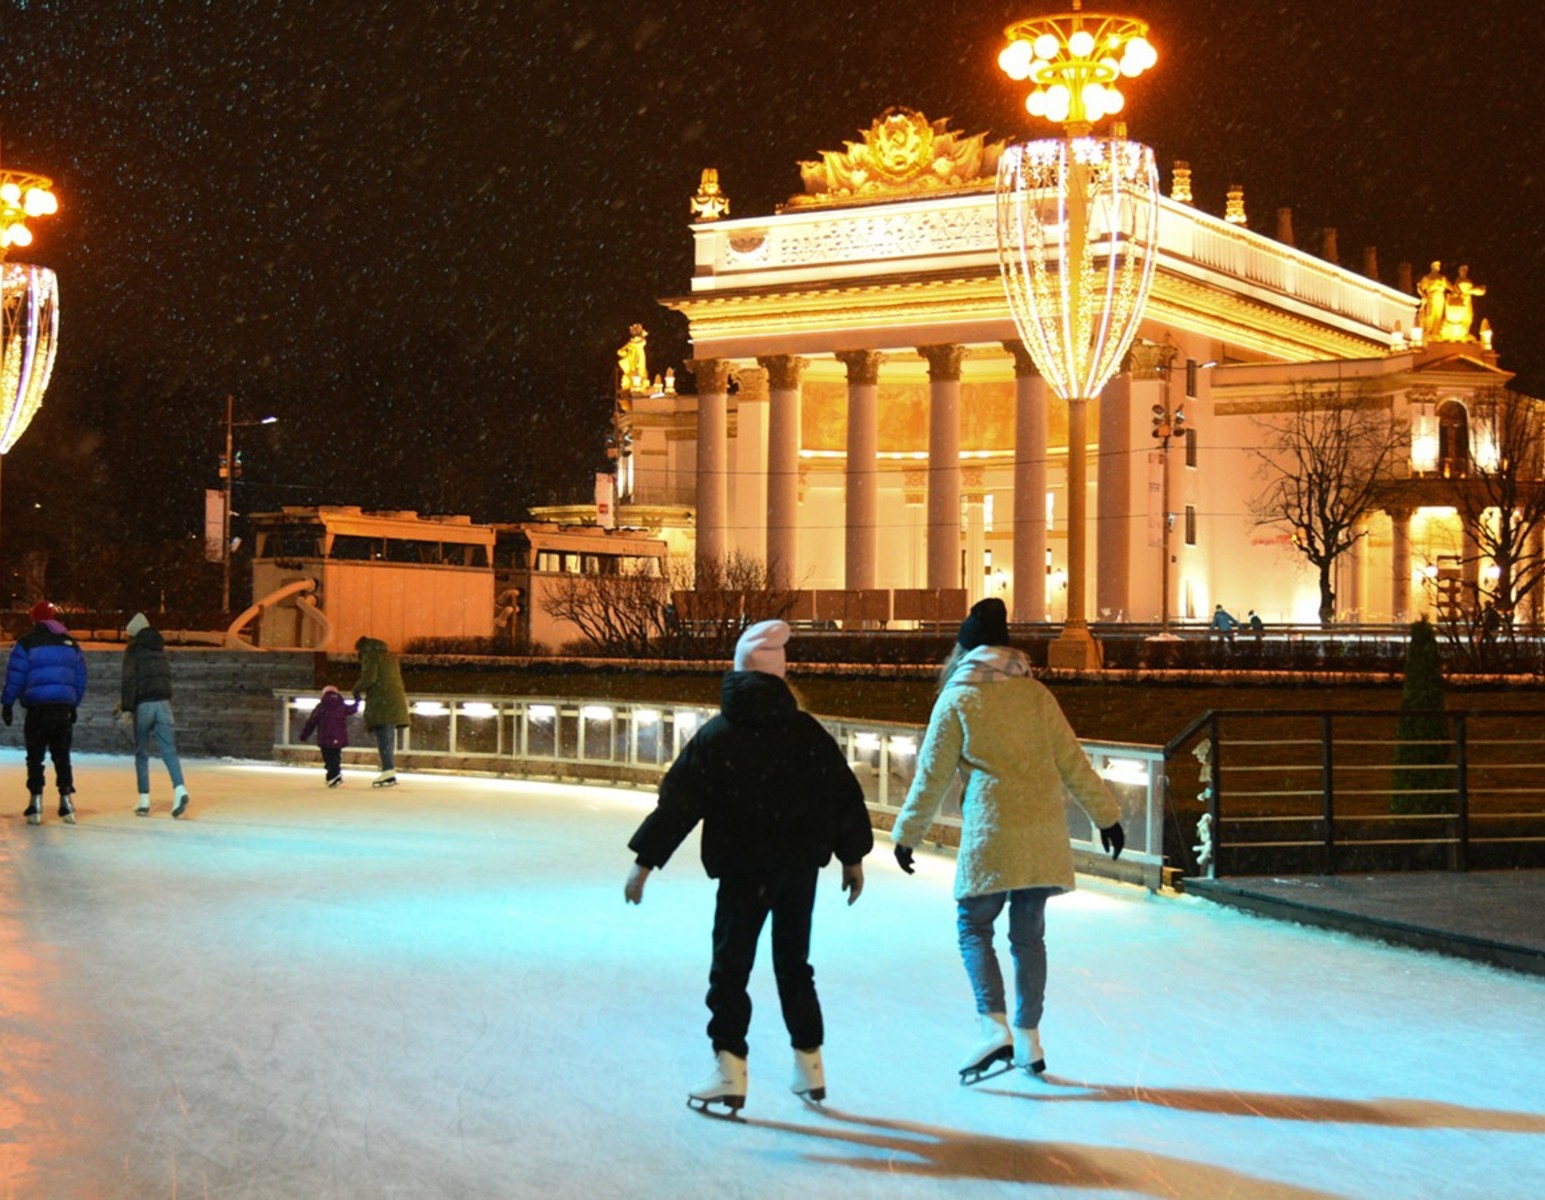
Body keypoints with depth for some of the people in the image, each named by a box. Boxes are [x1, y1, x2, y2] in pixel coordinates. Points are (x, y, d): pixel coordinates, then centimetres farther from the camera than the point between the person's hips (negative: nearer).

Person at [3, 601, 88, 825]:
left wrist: (7, 703, 2)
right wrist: (74, 705, 21)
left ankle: (35, 803, -1)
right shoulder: (70, 643, 10)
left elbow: (15, 676, -6)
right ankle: (67, 802, 4)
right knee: (62, 757, 10)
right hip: (63, 708, 3)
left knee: (35, 758, 3)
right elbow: (81, 678, 13)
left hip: (38, 709, -3)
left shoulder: (26, 642, -4)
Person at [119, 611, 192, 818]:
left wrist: (127, 708, -14)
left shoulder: (133, 649, -2)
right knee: (168, 749, -4)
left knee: (141, 753, 7)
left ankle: (144, 799, 7)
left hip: (143, 705, -4)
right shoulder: (160, 648, 17)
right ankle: (179, 789, -26)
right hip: (163, 702, 4)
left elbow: (129, 679, -12)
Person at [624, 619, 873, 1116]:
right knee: (794, 965, 16)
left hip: (743, 872, -3)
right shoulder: (809, 734, 2)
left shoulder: (715, 738, -6)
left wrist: (645, 861, -8)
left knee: (730, 968, 2)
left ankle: (730, 1072, -8)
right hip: (801, 868, 4)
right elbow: (845, 796, 8)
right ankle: (809, 1067, 21)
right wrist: (853, 857, 19)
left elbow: (677, 804, -10)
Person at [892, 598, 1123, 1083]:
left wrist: (908, 835, 11)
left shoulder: (957, 700, 0)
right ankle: (1028, 1040, 14)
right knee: (1029, 933, 11)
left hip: (992, 833, -4)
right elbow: (1072, 761, 11)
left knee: (973, 926, 5)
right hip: (1044, 833, 4)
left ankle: (995, 1028, -11)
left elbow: (932, 776, 2)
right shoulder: (1035, 693, 10)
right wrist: (1106, 816, 19)